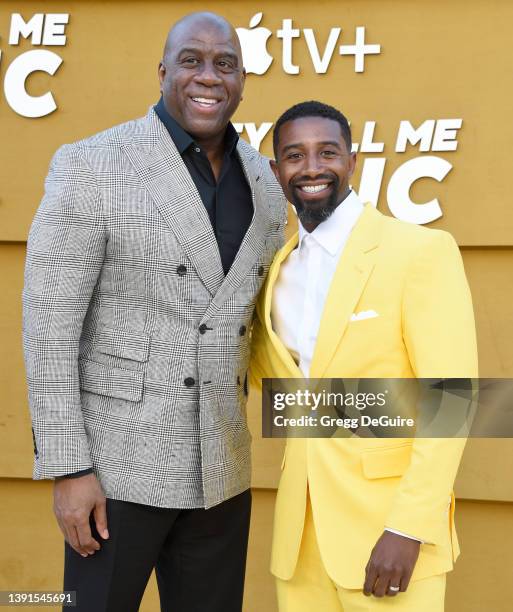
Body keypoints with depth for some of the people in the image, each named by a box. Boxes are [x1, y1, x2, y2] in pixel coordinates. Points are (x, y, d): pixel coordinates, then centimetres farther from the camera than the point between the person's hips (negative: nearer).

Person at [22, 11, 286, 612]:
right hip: (120, 461, -5)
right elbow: (48, 325, -12)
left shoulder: (265, 184, 5)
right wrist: (67, 469, -14)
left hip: (221, 469, 5)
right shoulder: (90, 167, -11)